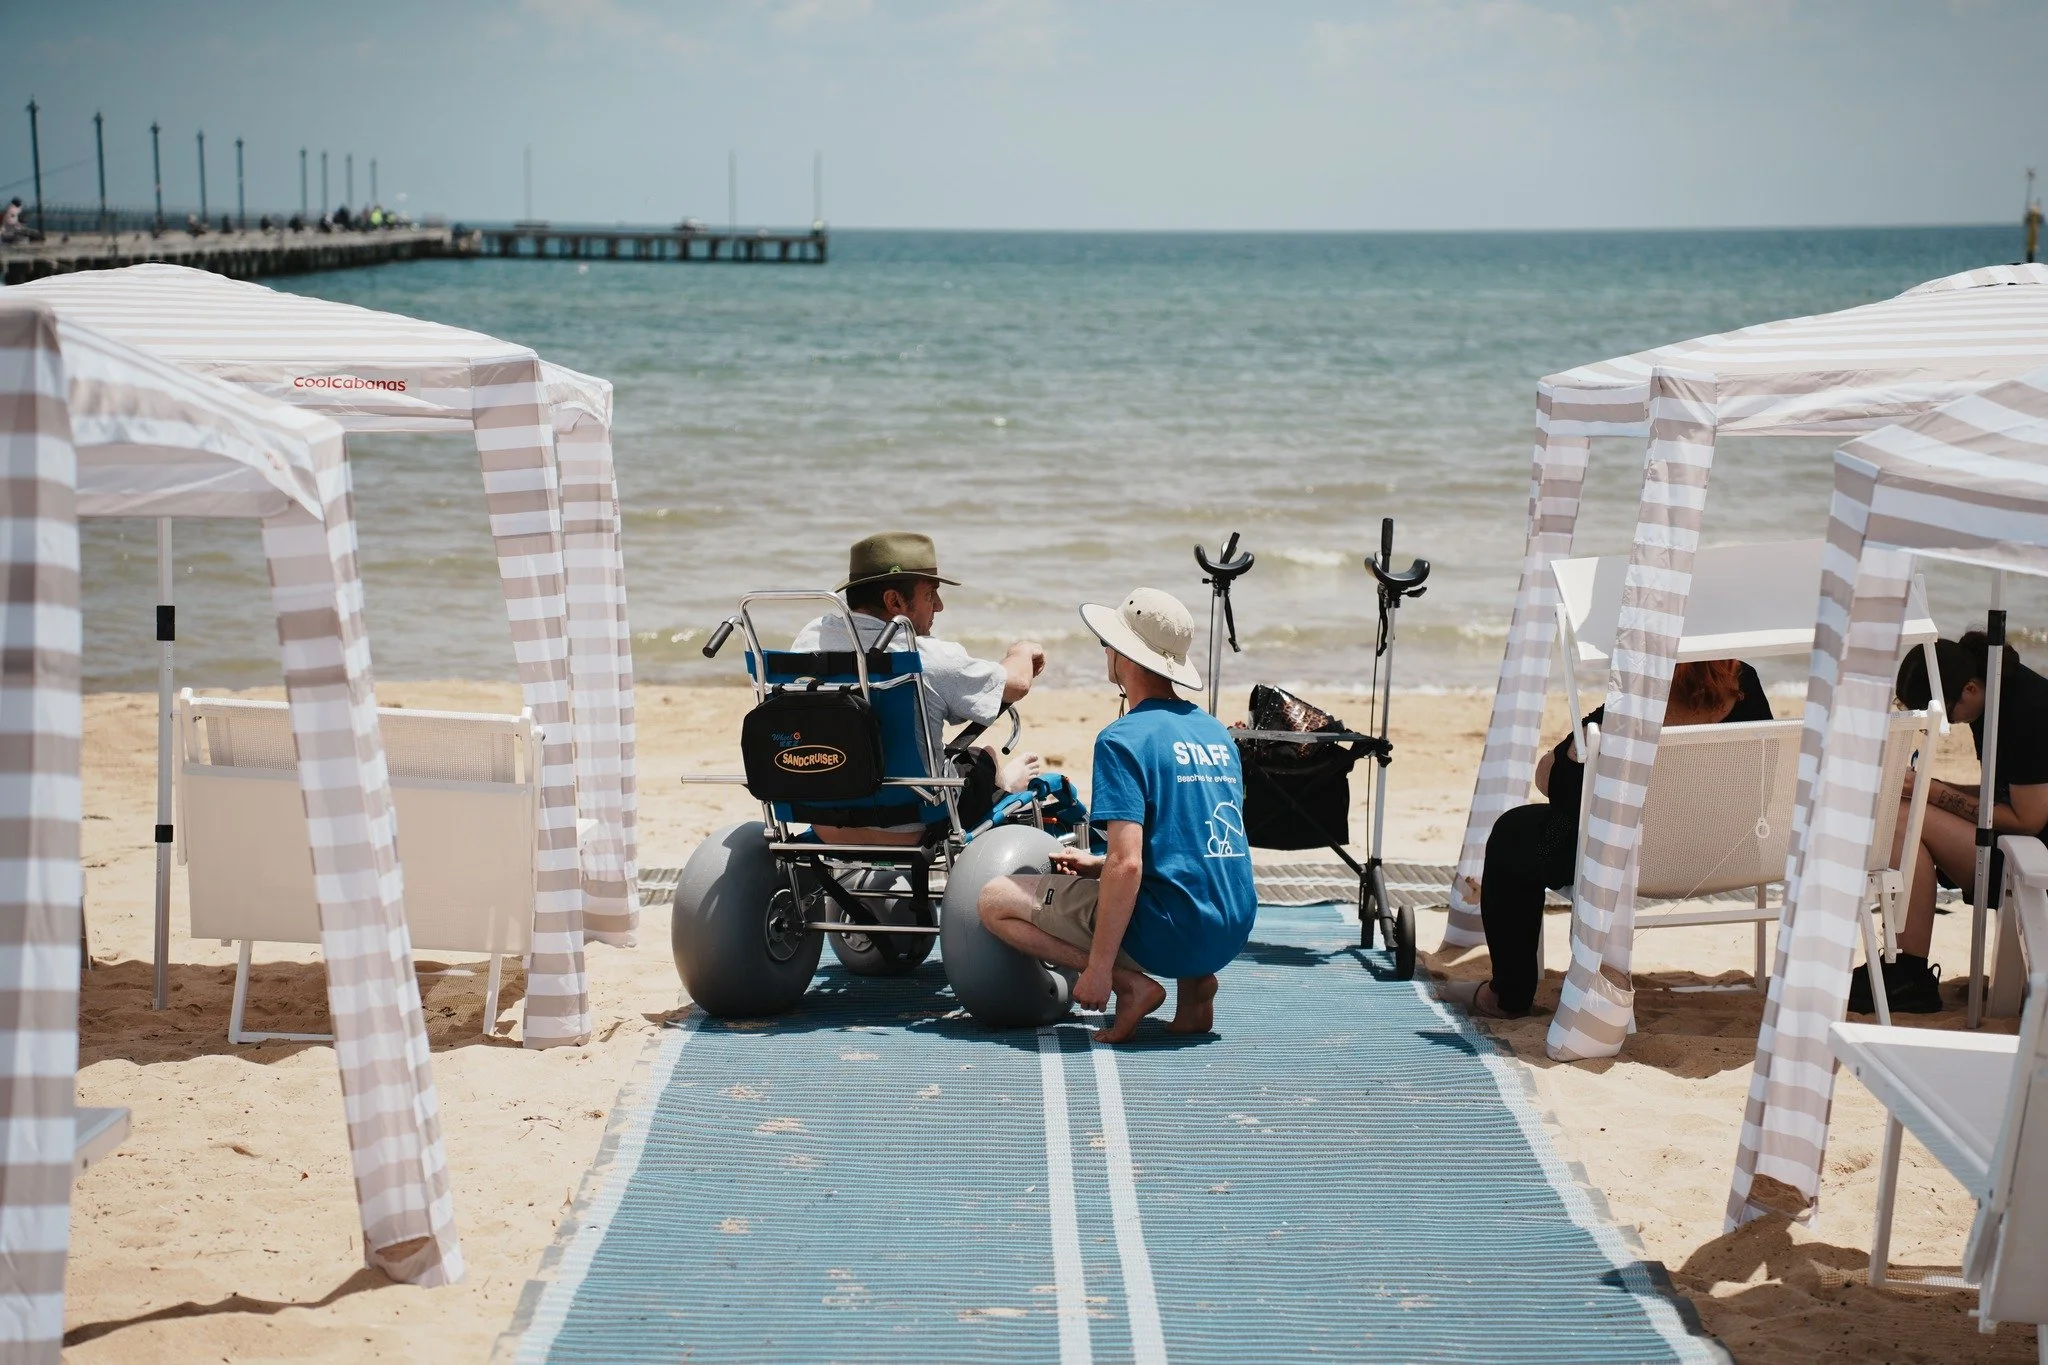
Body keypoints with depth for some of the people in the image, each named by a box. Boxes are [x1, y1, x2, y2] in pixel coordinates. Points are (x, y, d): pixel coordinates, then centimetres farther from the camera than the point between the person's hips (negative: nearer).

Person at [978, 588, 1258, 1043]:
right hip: (1232, 934, 8)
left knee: (995, 899, 2)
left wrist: (1099, 967, -17)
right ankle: (1194, 983, 13)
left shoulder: (1125, 738, -11)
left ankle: (1130, 984, -8)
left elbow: (1127, 864, -20)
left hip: (1169, 934, -8)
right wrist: (1094, 864, 26)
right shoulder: (1216, 733, 14)